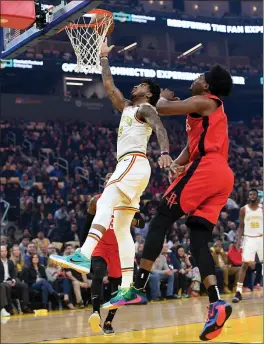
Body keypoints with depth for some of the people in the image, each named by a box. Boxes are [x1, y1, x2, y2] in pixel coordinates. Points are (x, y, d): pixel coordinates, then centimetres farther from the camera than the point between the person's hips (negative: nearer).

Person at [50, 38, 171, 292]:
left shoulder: (146, 109, 1)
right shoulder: (127, 108, 27)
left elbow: (160, 128, -17)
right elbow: (108, 86, 32)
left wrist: (164, 153, -35)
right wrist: (104, 57, 35)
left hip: (134, 163, -9)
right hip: (128, 165, 9)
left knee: (105, 203, -29)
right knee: (121, 227, 4)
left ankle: (84, 256, -47)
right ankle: (127, 286, 0)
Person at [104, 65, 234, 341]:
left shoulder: (204, 102, 2)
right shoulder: (212, 110, 31)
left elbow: (161, 108, -5)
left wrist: (164, 96, 17)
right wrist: (177, 164, 10)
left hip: (206, 168, -9)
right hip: (222, 175, 9)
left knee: (160, 219, -8)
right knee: (198, 239, 2)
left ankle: (138, 288, -14)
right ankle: (216, 303, -15)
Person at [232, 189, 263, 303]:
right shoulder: (243, 210, 1)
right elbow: (241, 226, 4)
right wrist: (239, 240, -5)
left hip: (261, 238, 1)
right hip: (249, 239, -1)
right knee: (244, 265, -8)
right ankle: (238, 292, -10)